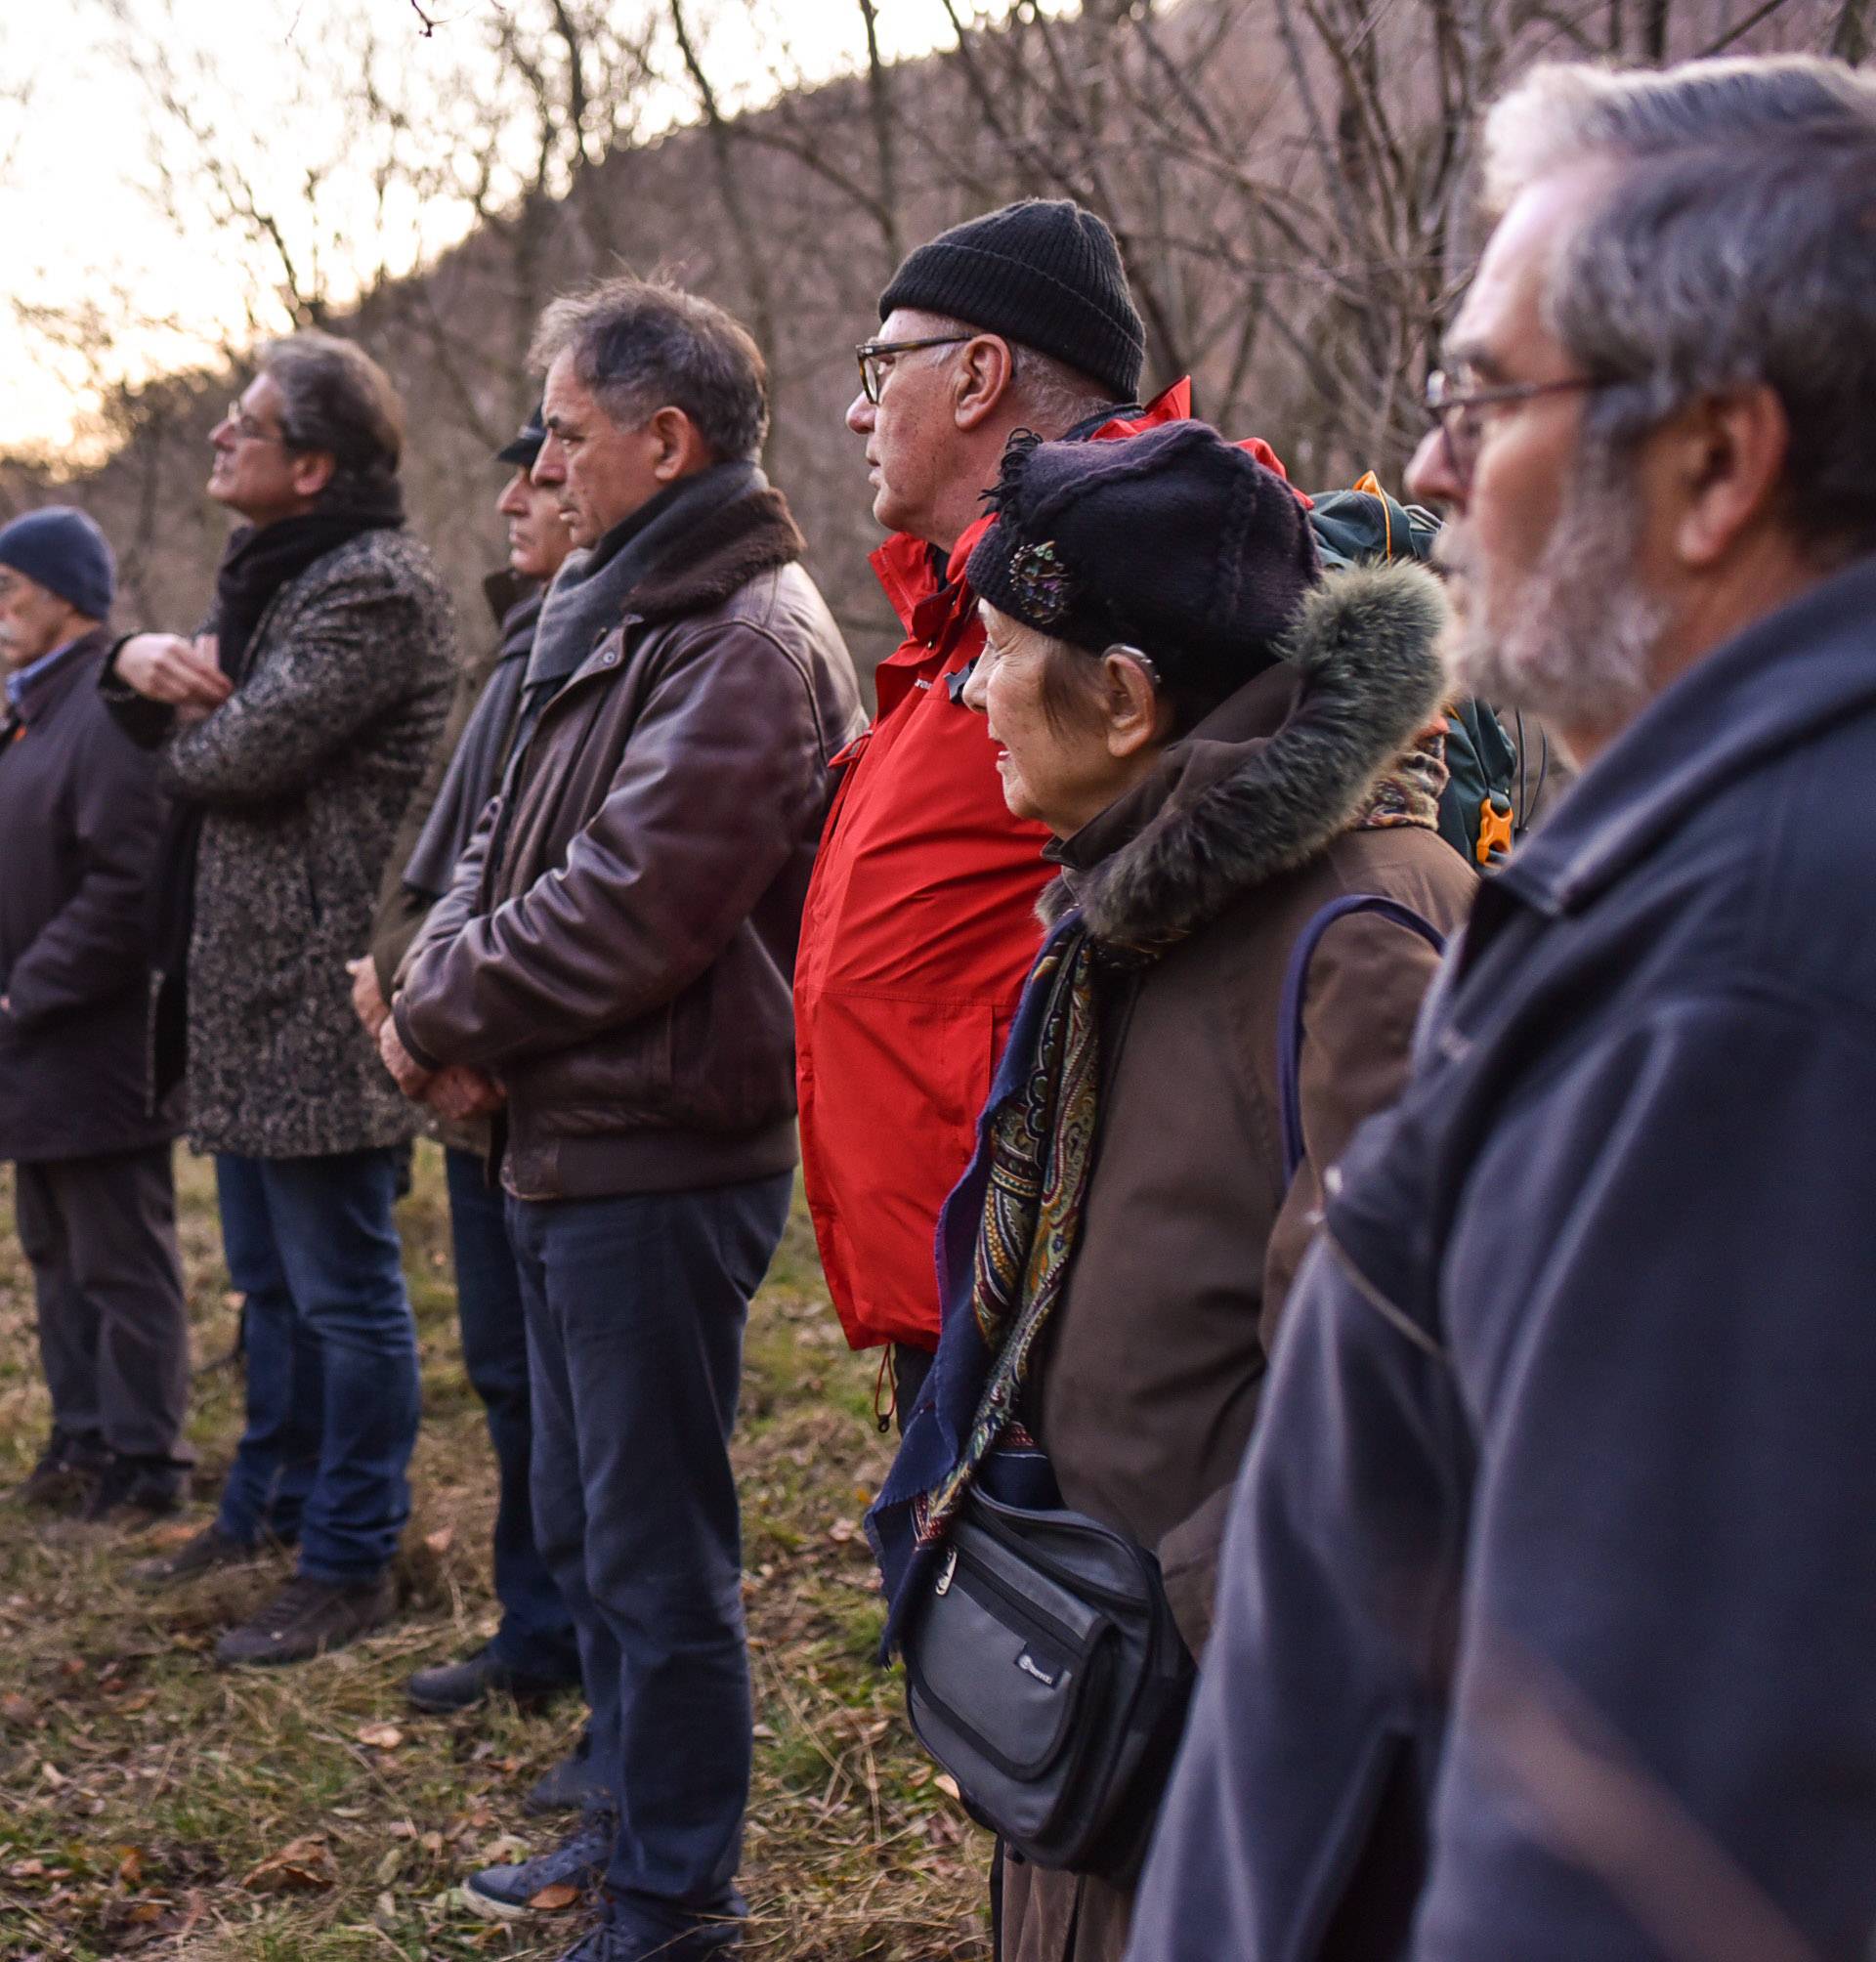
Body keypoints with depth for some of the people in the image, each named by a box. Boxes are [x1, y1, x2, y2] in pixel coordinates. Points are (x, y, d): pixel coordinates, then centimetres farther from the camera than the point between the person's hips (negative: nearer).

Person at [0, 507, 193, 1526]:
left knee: (122, 1267, 1)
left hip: (99, 1049, -10)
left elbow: (127, 890, -24)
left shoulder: (111, 713, -18)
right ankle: (82, 1435, 30)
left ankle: (141, 1461, 11)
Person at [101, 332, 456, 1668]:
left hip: (324, 999, -10)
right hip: (248, 993, 10)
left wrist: (175, 727, 1)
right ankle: (272, 1504, 36)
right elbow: (181, 721, 19)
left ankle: (351, 1565, 9)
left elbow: (238, 755, -22)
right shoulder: (273, 577, 17)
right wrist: (143, 662, -5)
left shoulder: (374, 588, -16)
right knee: (271, 1280, 21)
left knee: (344, 1291, 0)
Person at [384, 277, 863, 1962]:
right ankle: (632, 1823, 37)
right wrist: (447, 971, -5)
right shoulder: (615, 618, 15)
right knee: (585, 1524, 21)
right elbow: (512, 846, 16)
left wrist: (441, 1015, -11)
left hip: (662, 1163, -10)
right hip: (569, 1148, 10)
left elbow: (625, 909, -24)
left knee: (655, 1552, 1)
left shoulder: (750, 646, -17)